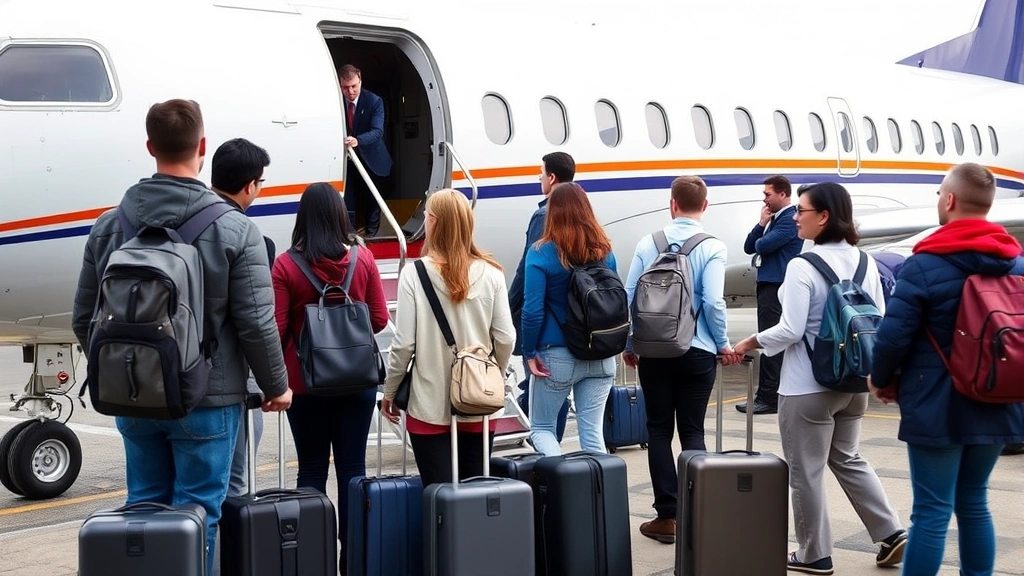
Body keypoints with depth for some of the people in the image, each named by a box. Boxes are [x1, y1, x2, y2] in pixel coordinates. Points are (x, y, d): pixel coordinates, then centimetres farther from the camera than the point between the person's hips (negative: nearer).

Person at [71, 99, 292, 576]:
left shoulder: (108, 226, 0)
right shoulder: (234, 229, -12)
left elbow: (85, 319, 5)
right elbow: (256, 324, -13)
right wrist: (277, 386, 3)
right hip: (208, 400, -4)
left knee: (144, 509, 15)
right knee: (197, 516, 4)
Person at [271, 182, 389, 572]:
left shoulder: (286, 265, -9)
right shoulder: (362, 259, -4)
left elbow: (277, 329, -9)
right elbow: (379, 320, 1)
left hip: (305, 382, -1)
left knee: (312, 470, 8)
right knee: (352, 469, 7)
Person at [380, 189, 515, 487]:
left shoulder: (415, 274, -10)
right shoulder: (490, 273, -3)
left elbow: (404, 343, -9)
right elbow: (505, 339, -2)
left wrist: (389, 392, 5)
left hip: (431, 408, -2)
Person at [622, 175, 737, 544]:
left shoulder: (648, 243, 0)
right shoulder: (712, 247, -7)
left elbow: (629, 296, 0)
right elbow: (713, 302, -14)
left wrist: (629, 345, 12)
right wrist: (723, 344, 1)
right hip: (697, 352, -1)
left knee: (659, 430, 7)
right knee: (692, 431, 6)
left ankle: (668, 516, 5)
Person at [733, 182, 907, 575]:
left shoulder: (803, 266, -18)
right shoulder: (865, 262, 4)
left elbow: (790, 330, -20)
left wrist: (749, 344, -5)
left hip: (808, 386, -7)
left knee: (805, 472, 6)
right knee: (848, 459, 24)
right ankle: (891, 533, 19)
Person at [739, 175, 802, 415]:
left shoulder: (790, 220, -12)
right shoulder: (774, 219, 18)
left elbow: (763, 245, -22)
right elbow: (749, 247, 13)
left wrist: (759, 241, 1)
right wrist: (762, 224, 0)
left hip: (776, 287, -10)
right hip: (767, 285, 10)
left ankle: (768, 398, -9)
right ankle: (767, 395, 22)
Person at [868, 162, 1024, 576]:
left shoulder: (924, 265, -14)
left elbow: (894, 335, -16)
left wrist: (882, 380, 2)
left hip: (937, 406, -6)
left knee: (932, 511, -3)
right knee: (973, 503, 16)